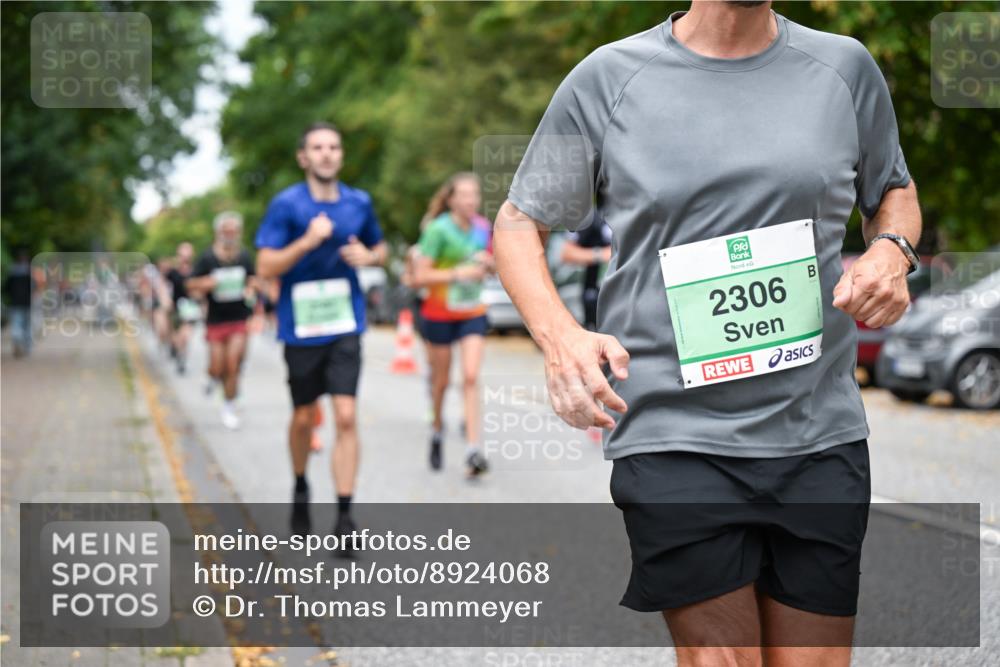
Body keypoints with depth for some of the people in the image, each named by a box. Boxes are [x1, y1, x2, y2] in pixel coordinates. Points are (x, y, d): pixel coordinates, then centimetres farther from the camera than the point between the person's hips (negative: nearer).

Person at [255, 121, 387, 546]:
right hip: (301, 327, -1)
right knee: (303, 418, 12)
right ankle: (300, 487, 39)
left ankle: (344, 515, -6)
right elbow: (266, 267, -10)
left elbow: (379, 248, 20)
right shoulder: (286, 204, -7)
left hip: (344, 325, 1)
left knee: (346, 417, -9)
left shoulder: (359, 203, 4)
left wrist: (368, 256, -3)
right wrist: (308, 240, -22)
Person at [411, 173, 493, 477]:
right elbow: (419, 277, -19)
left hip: (473, 313, 3)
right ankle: (437, 430, 37)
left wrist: (488, 262, -5)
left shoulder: (482, 227, 2)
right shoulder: (439, 230, -15)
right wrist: (459, 273, -25)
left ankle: (473, 450, -15)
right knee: (441, 380, 9)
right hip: (440, 313, -3)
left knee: (471, 377, -11)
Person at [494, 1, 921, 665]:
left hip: (822, 436, 3)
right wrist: (560, 334, -13)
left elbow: (894, 190, 25)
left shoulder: (846, 69, 8)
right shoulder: (607, 79, 1)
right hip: (674, 437, -3)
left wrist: (892, 250, 0)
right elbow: (518, 222, 6)